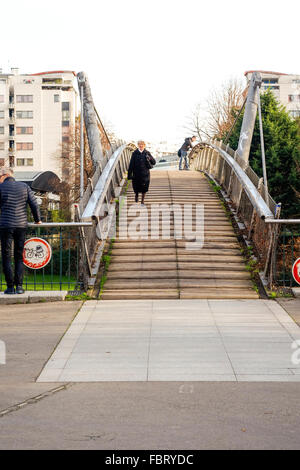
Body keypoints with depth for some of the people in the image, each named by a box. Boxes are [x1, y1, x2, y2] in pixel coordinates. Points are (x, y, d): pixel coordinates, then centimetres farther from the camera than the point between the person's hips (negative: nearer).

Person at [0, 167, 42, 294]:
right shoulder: (24, 186, 7)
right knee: (19, 257, 11)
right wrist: (37, 220, 18)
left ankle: (10, 287, -1)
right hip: (21, 225, 3)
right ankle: (19, 286, 3)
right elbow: (34, 204, 5)